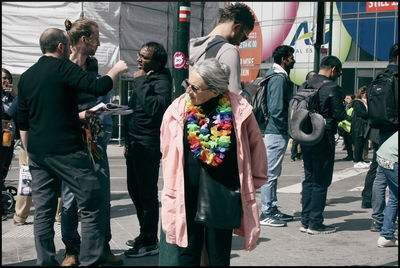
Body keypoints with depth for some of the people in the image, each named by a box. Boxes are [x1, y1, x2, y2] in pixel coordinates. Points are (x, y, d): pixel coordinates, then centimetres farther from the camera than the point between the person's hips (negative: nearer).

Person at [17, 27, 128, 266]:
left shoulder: (26, 77, 15)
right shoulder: (62, 67, -7)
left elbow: (23, 123, 17)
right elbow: (99, 87, -16)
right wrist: (117, 70, 2)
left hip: (37, 152, 8)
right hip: (66, 150, -7)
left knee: (43, 210, 10)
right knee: (94, 204, -1)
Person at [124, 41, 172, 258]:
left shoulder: (161, 81, -13)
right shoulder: (145, 79, 16)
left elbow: (155, 108, -30)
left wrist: (141, 81, -21)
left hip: (148, 145, -10)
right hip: (135, 143, 10)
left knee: (147, 193, -4)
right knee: (135, 190, 17)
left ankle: (149, 242, 5)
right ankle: (145, 234, 30)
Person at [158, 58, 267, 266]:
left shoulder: (239, 111, -7)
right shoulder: (178, 110, -3)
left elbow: (255, 146, 7)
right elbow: (167, 151, 9)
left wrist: (254, 181, 11)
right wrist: (172, 189, 12)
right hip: (185, 200, 1)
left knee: (218, 257, 12)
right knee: (182, 256, 4)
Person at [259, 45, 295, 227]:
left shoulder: (279, 76, 16)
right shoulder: (279, 78, -16)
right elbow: (277, 109, -22)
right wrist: (287, 126, -12)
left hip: (276, 132, 11)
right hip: (277, 132, -11)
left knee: (273, 173, 16)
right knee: (271, 173, -5)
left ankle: (272, 209, 25)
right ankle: (266, 214, 0)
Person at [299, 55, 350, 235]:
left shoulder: (306, 85, 9)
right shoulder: (331, 87, -13)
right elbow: (340, 115, -12)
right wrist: (352, 118, 7)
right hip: (323, 139, -7)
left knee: (309, 178, 13)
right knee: (321, 181, 0)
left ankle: (305, 221, 17)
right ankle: (315, 223, 4)